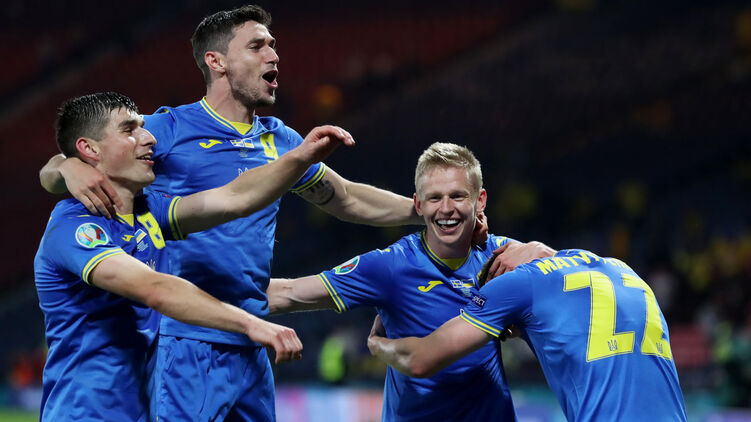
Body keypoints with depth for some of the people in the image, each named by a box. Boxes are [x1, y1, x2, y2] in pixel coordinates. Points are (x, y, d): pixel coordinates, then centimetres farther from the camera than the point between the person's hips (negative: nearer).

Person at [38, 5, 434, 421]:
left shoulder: (279, 141, 15)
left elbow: (347, 199, 30)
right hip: (184, 343, -6)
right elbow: (51, 174, -1)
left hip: (250, 351, 6)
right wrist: (70, 168, -25)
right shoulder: (168, 130, -3)